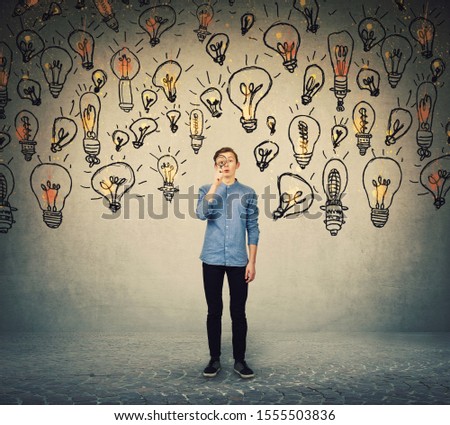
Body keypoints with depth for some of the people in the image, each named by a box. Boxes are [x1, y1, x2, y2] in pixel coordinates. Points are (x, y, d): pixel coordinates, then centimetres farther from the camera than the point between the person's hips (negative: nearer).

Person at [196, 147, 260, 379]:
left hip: (238, 261, 0)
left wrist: (252, 261, -1)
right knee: (214, 311, 7)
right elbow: (201, 214, -15)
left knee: (238, 312, 5)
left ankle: (239, 360, 17)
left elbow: (253, 229, 5)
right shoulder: (207, 190, 6)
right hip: (212, 259, 0)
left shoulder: (248, 193, 6)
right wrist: (216, 183, -16)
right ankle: (214, 358, 19)